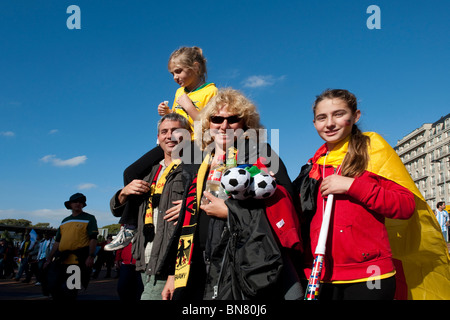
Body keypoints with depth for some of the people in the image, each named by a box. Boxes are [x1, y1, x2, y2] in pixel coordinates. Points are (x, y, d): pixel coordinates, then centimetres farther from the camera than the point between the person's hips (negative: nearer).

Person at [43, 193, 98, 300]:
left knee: (68, 290, -9)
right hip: (60, 261, 6)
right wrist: (49, 259, 16)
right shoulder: (65, 221, 20)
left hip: (77, 261, -6)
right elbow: (57, 242, 21)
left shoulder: (89, 218, 3)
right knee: (53, 286, 4)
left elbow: (93, 239, -6)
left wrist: (91, 256, -17)